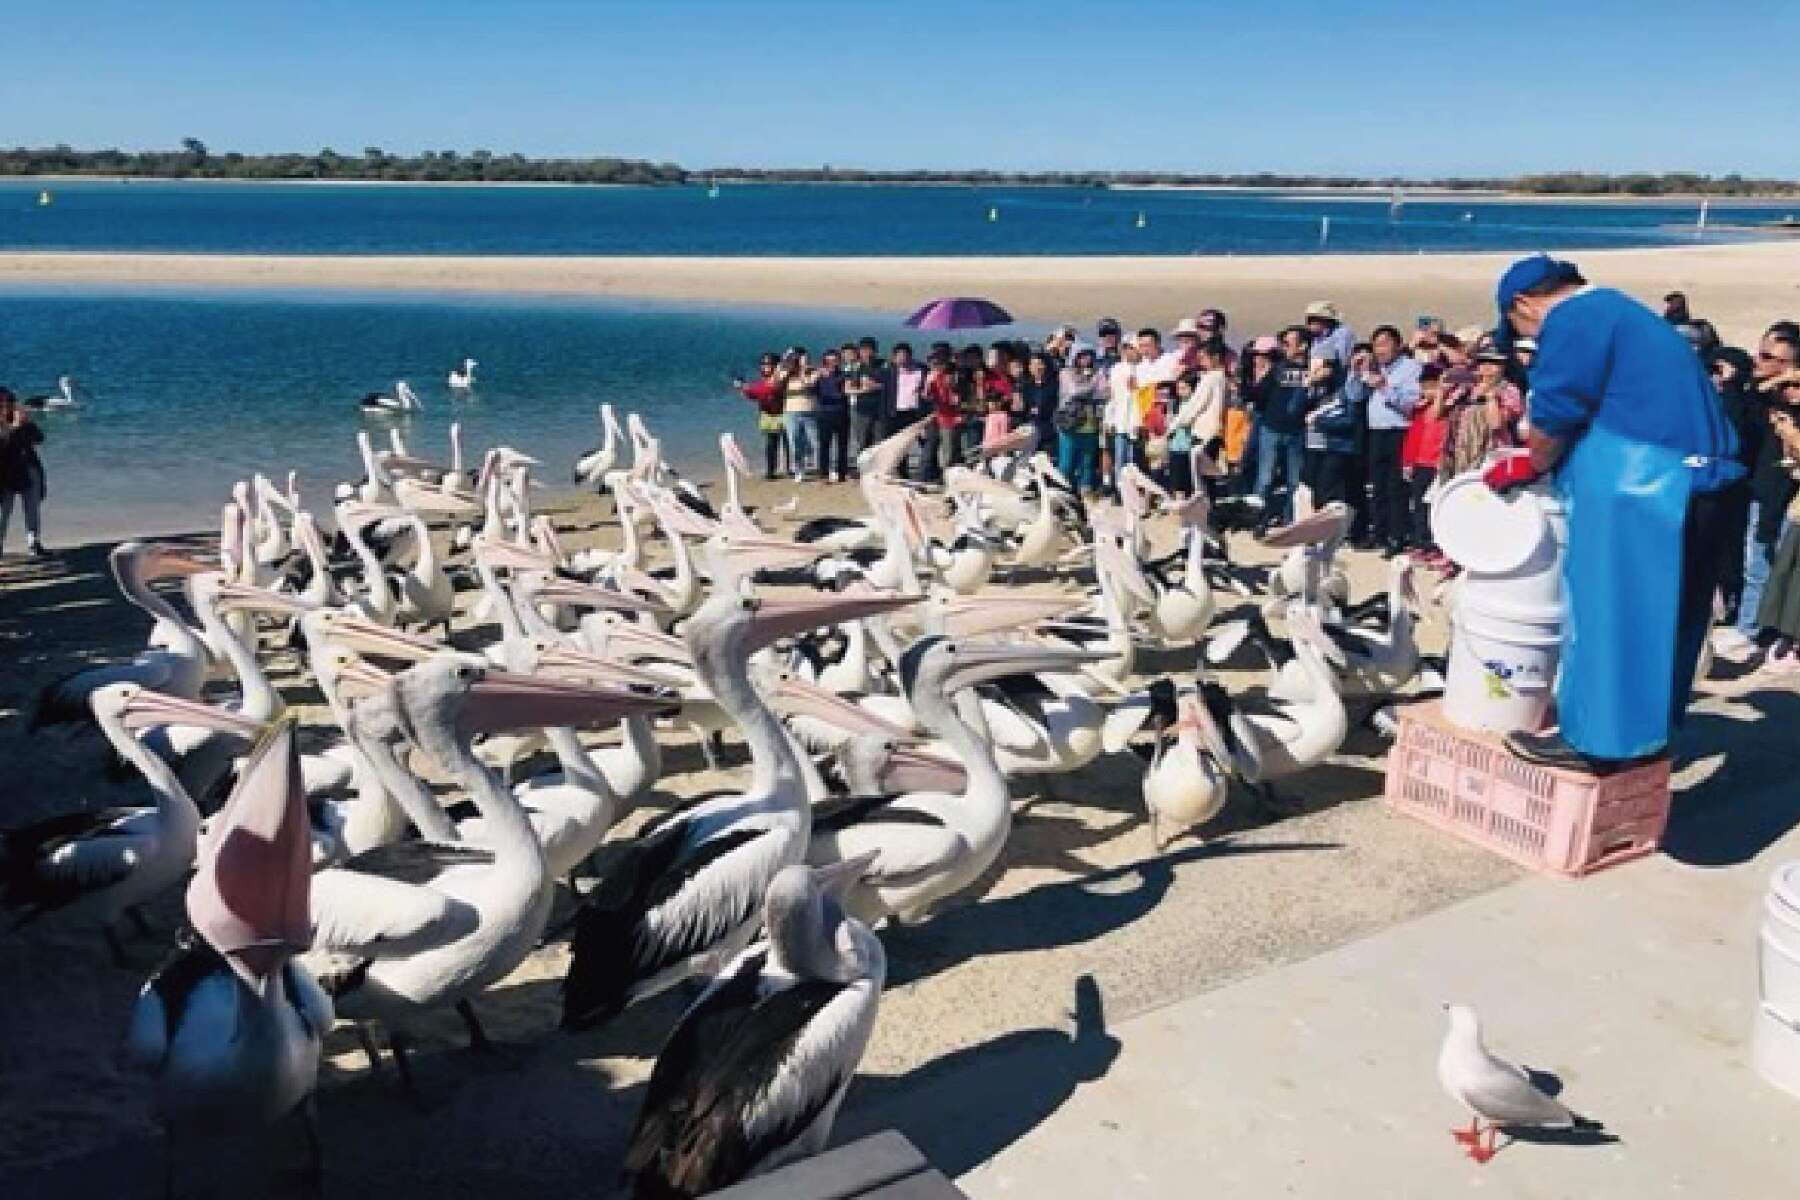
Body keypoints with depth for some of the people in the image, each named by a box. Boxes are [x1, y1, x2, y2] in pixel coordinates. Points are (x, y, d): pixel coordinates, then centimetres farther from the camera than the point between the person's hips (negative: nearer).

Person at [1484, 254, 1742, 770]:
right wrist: (1542, 462, 25)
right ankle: (1643, 729, 26)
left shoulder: (1571, 320, -9)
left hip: (1636, 485, -10)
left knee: (1605, 607, -2)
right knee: (1654, 611, 16)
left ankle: (1593, 737, 4)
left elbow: (1555, 415, -10)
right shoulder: (1617, 310, 22)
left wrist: (1531, 466, 8)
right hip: (1690, 481, 10)